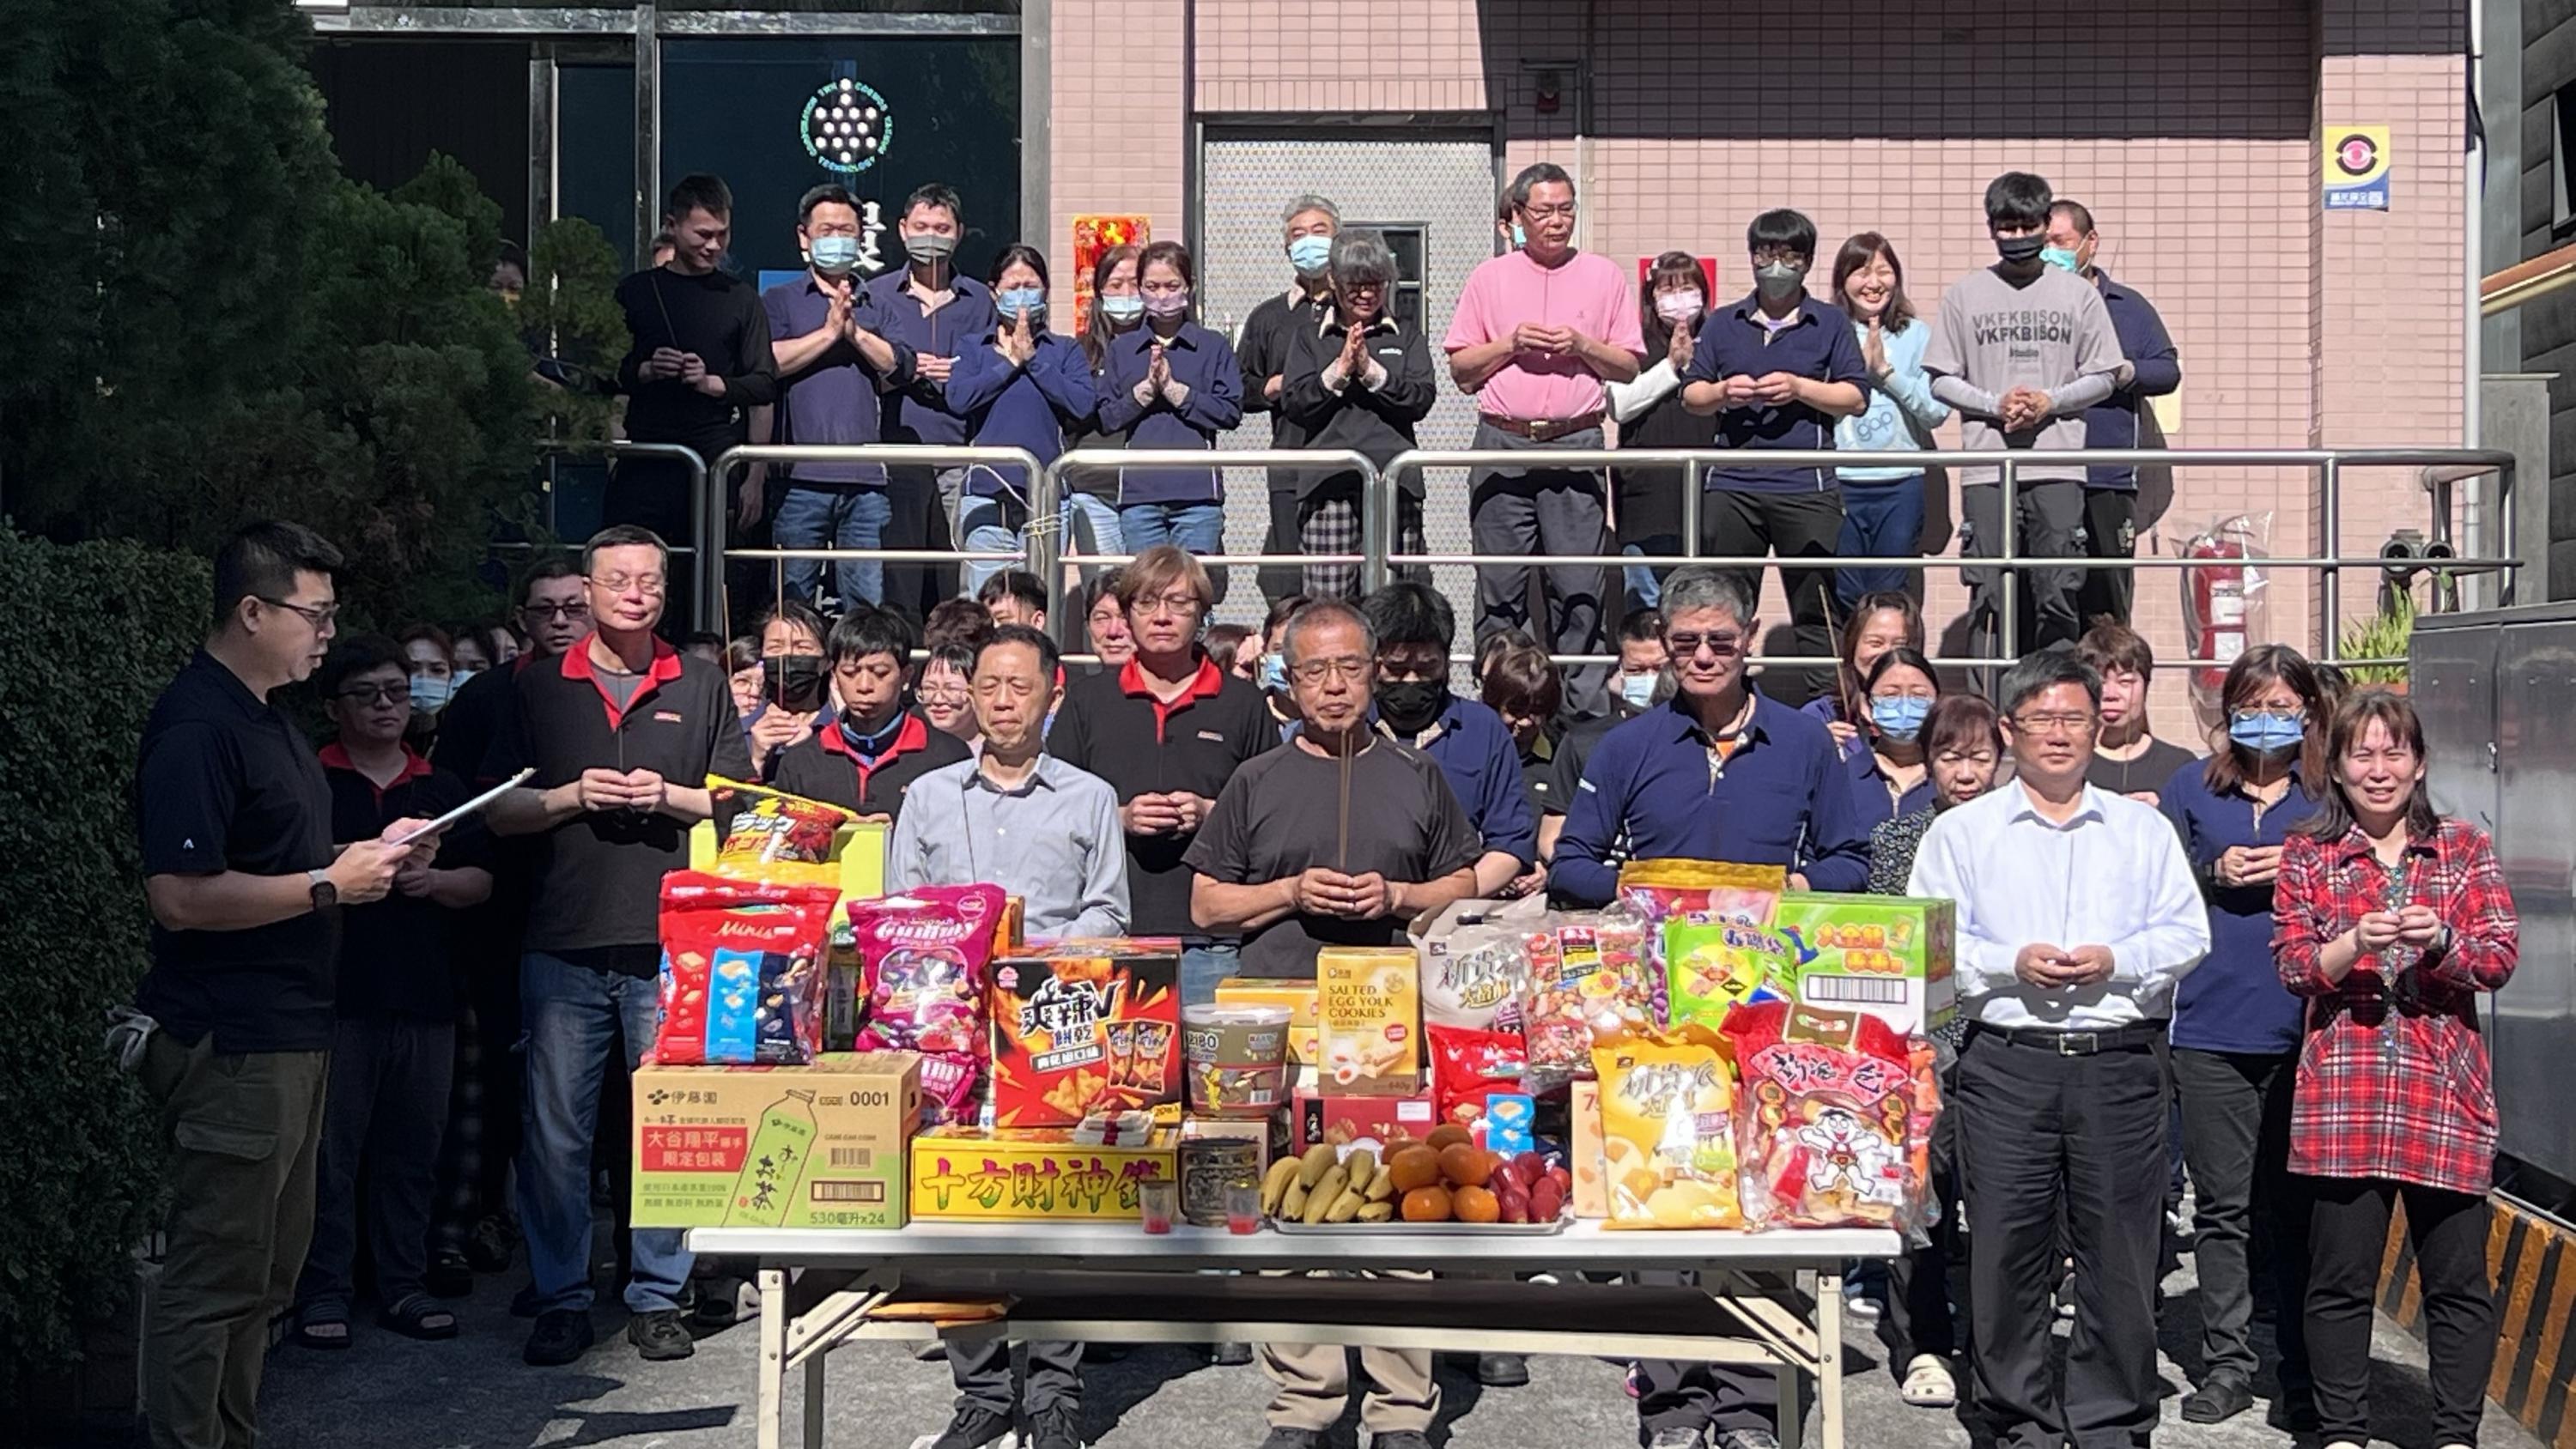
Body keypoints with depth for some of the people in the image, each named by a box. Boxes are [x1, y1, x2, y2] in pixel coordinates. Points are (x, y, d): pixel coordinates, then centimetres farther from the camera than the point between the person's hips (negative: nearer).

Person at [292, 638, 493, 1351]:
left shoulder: (442, 788, 16)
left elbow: (482, 882, 11)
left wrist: (434, 879, -8)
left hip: (427, 996, 4)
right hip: (338, 992, -4)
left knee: (413, 1148, 9)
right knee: (330, 1147, -2)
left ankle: (404, 1285, 18)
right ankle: (323, 1291, 7)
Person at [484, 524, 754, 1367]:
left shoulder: (701, 687, 10)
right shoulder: (541, 689, 10)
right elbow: (498, 812, 8)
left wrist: (667, 796, -8)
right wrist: (575, 797, -9)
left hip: (672, 943, 0)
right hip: (564, 945, 1)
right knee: (556, 1131, 3)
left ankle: (658, 1298, 13)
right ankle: (560, 1299, 13)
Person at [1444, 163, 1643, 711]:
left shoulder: (1605, 276, 11)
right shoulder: (1489, 278, 11)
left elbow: (1630, 367, 9)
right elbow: (1460, 369, 9)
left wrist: (1582, 346, -8)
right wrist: (1510, 344, -6)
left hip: (1576, 444, -1)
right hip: (1502, 444, 1)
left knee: (1579, 587, -3)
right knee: (1500, 585, 2)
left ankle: (1581, 704, 2)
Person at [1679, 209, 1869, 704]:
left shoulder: (1831, 325, 11)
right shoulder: (1723, 324, 17)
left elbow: (1856, 397, 4)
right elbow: (1690, 395, 14)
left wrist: (1799, 389, -10)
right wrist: (1722, 393, -7)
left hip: (1807, 486, -2)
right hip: (1731, 484, 2)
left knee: (1815, 607, -1)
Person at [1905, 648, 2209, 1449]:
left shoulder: (2145, 829, 14)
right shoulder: (1961, 831, 9)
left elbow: (2188, 933, 8)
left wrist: (2116, 961, -9)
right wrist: (2010, 963, -12)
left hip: (2120, 1061, 1)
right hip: (2006, 1062, -1)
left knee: (2121, 1248, 3)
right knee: (2007, 1249, 1)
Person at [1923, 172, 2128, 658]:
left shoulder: (2077, 293, 9)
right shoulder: (1965, 294, 9)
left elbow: (2104, 377, 9)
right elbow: (1941, 379, 8)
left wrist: (2050, 401, -7)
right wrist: (1994, 404, -8)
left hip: (2058, 466, 0)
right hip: (1986, 466, 0)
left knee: (2057, 592, -2)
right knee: (1989, 592, -2)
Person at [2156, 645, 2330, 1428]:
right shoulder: (2192, 787, 9)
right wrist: (2212, 874, -6)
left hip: (2304, 1029, -1)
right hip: (2210, 1025, 1)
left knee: (2295, 1203, 4)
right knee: (2223, 1204, 6)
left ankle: (2305, 1372, 14)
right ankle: (2227, 1364, 14)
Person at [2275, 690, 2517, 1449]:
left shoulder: (2465, 849, 10)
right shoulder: (2307, 855, 8)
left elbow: (2502, 955, 3)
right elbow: (2293, 965, 1)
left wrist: (2440, 941, -17)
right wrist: (2355, 944, -18)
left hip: (2446, 1092, 1)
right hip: (2342, 1093, 0)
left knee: (2457, 1277, 4)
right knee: (2340, 1275, 4)